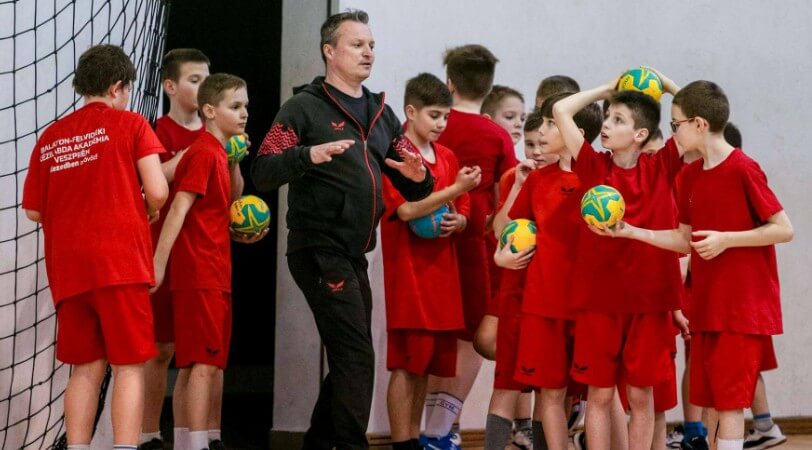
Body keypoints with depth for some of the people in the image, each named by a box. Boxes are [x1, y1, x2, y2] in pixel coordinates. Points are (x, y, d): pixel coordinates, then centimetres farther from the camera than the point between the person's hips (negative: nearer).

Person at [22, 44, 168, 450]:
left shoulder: (50, 137, 12)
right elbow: (157, 191, -8)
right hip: (120, 261, -4)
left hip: (67, 267, 5)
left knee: (86, 368, 10)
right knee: (129, 366, -2)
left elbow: (33, 210, 13)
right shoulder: (129, 124, 0)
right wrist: (148, 213, 13)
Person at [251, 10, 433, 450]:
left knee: (348, 362, 14)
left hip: (355, 255, 8)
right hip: (319, 250, -8)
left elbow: (410, 188, 16)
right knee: (357, 357, -14)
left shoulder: (382, 114, 16)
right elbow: (262, 173, -13)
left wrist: (418, 176, -7)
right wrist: (309, 155, -30)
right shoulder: (304, 108, -4)